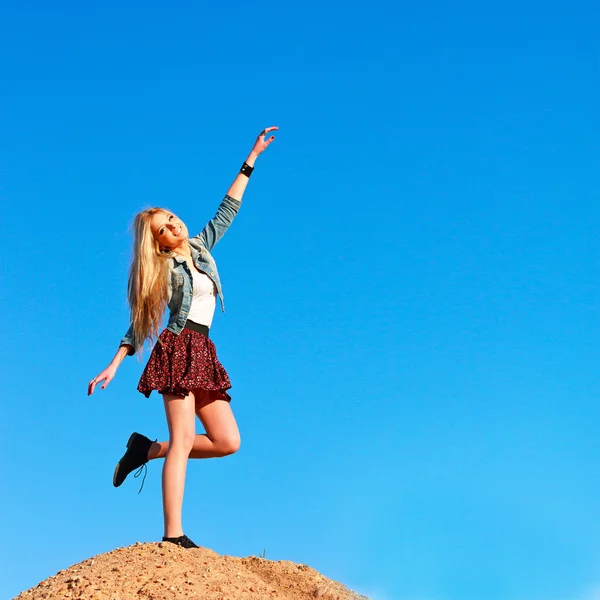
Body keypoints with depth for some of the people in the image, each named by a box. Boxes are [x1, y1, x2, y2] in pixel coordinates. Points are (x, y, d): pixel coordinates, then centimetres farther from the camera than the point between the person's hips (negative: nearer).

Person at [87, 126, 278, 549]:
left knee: (228, 442, -3)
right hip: (178, 350, -7)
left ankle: (148, 449, 9)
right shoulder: (163, 269, 3)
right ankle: (173, 535, -21)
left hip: (203, 354, 7)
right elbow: (140, 323, 3)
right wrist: (114, 365, -6)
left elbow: (229, 208, 23)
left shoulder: (201, 247, 18)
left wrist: (252, 158, 25)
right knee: (183, 438, -17)